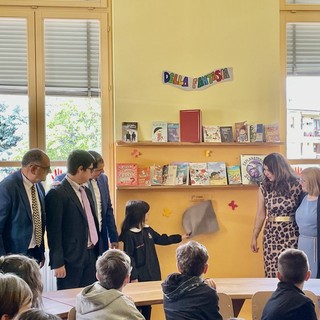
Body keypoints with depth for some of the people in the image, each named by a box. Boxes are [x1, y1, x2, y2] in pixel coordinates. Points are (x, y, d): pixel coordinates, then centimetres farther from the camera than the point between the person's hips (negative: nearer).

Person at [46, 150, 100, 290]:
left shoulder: (86, 191, 14)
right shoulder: (56, 194, -12)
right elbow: (54, 231, -14)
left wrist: (96, 252, 14)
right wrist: (58, 263, -15)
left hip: (91, 255, 7)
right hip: (70, 258, -7)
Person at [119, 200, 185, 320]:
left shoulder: (148, 230, 8)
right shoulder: (129, 234, -16)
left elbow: (162, 240, 23)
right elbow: (129, 257, -17)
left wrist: (180, 237, 27)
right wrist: (133, 277, -18)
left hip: (151, 275, 8)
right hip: (139, 277, -8)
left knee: (148, 305, 14)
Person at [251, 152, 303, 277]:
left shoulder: (296, 185, -6)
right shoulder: (264, 187, 2)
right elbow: (261, 214, 8)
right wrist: (254, 237, 10)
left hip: (291, 234, -3)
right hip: (271, 234, 3)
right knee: (272, 272, 2)